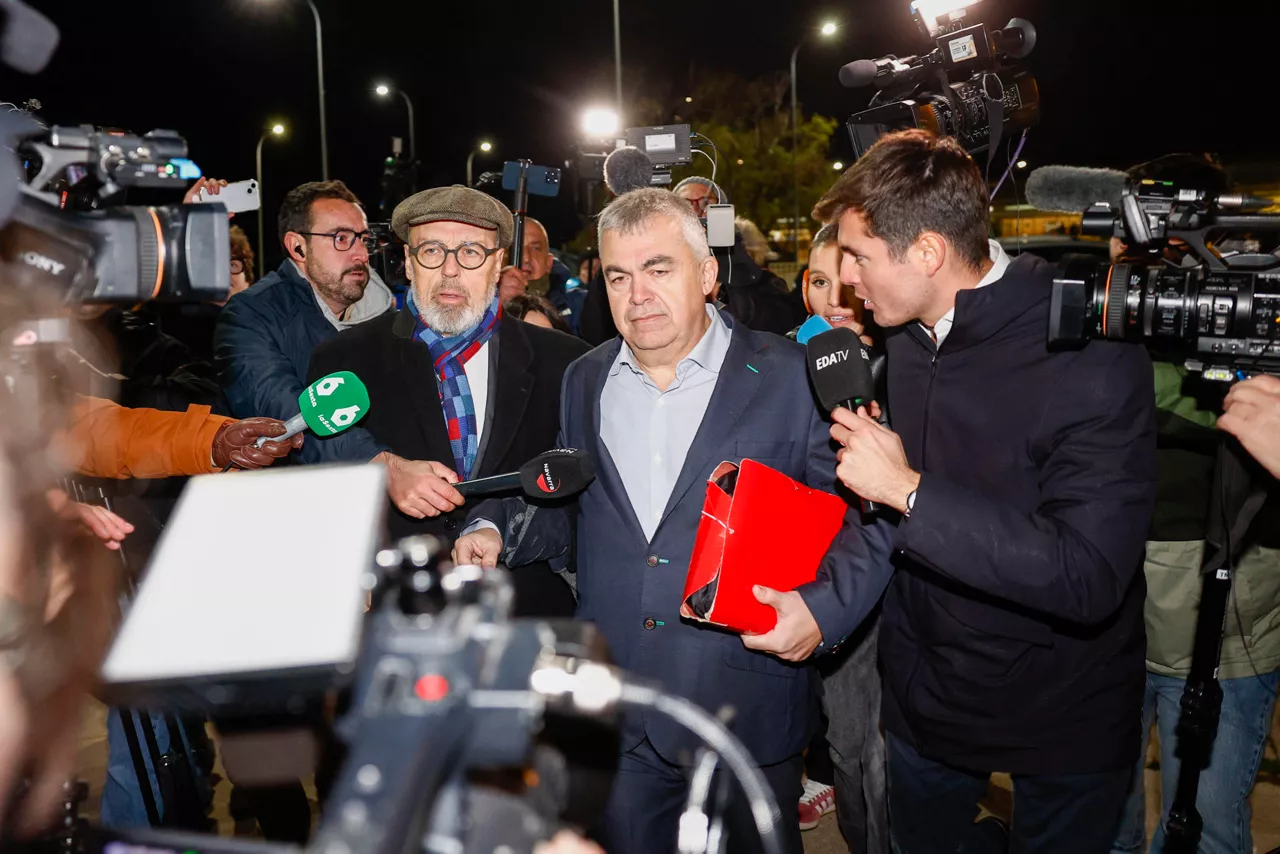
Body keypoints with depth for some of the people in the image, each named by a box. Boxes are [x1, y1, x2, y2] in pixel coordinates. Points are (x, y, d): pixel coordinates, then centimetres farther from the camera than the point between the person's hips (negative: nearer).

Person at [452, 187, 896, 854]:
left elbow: (863, 515, -6)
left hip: (747, 718, -3)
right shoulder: (585, 380, 8)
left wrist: (823, 609, -21)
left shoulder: (791, 377, -7)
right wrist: (497, 529, -1)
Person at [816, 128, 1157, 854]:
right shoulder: (905, 339, -2)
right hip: (926, 692, 6)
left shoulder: (1096, 358, -25)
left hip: (1064, 720, -6)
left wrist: (909, 490, -30)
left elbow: (1088, 576, -32)